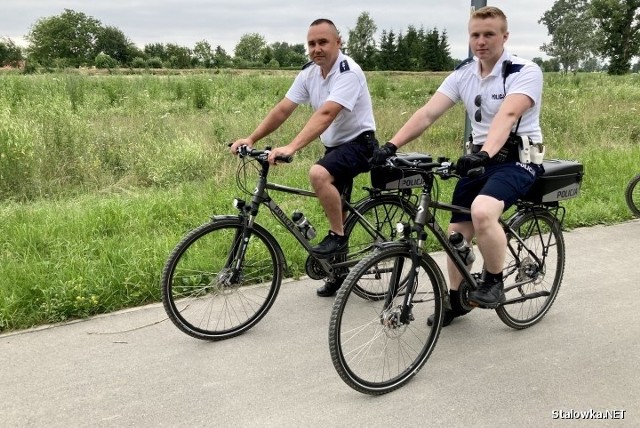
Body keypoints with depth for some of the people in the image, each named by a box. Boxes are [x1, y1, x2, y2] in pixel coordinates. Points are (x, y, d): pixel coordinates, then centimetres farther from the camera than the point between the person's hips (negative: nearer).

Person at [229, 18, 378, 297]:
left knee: (318, 174, -35)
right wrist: (251, 139, -16)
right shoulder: (309, 73, 0)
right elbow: (283, 109, -4)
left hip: (358, 142, -8)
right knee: (335, 210, 14)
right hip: (334, 146, 8)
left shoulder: (348, 72, -22)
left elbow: (326, 114, -36)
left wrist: (292, 147, -46)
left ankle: (337, 237, -14)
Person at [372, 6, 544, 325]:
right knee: (456, 233, 3)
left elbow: (507, 114, -32)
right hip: (478, 159, 6)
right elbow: (428, 113, -9)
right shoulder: (463, 73, 3)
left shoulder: (526, 72, -13)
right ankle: (456, 299, 26)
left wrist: (485, 154, -49)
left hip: (518, 159, -6)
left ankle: (495, 282, -8)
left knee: (482, 211, -33)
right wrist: (391, 146, -22)